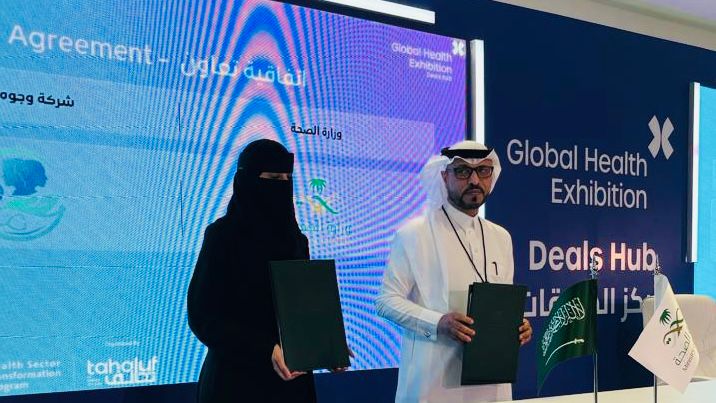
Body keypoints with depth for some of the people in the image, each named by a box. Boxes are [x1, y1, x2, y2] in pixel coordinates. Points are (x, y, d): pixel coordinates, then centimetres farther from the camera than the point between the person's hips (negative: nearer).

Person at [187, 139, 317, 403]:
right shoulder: (223, 235, -8)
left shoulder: (296, 240, 9)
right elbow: (204, 314, -13)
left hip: (292, 377, 5)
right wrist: (266, 350, -23)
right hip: (238, 378, -5)